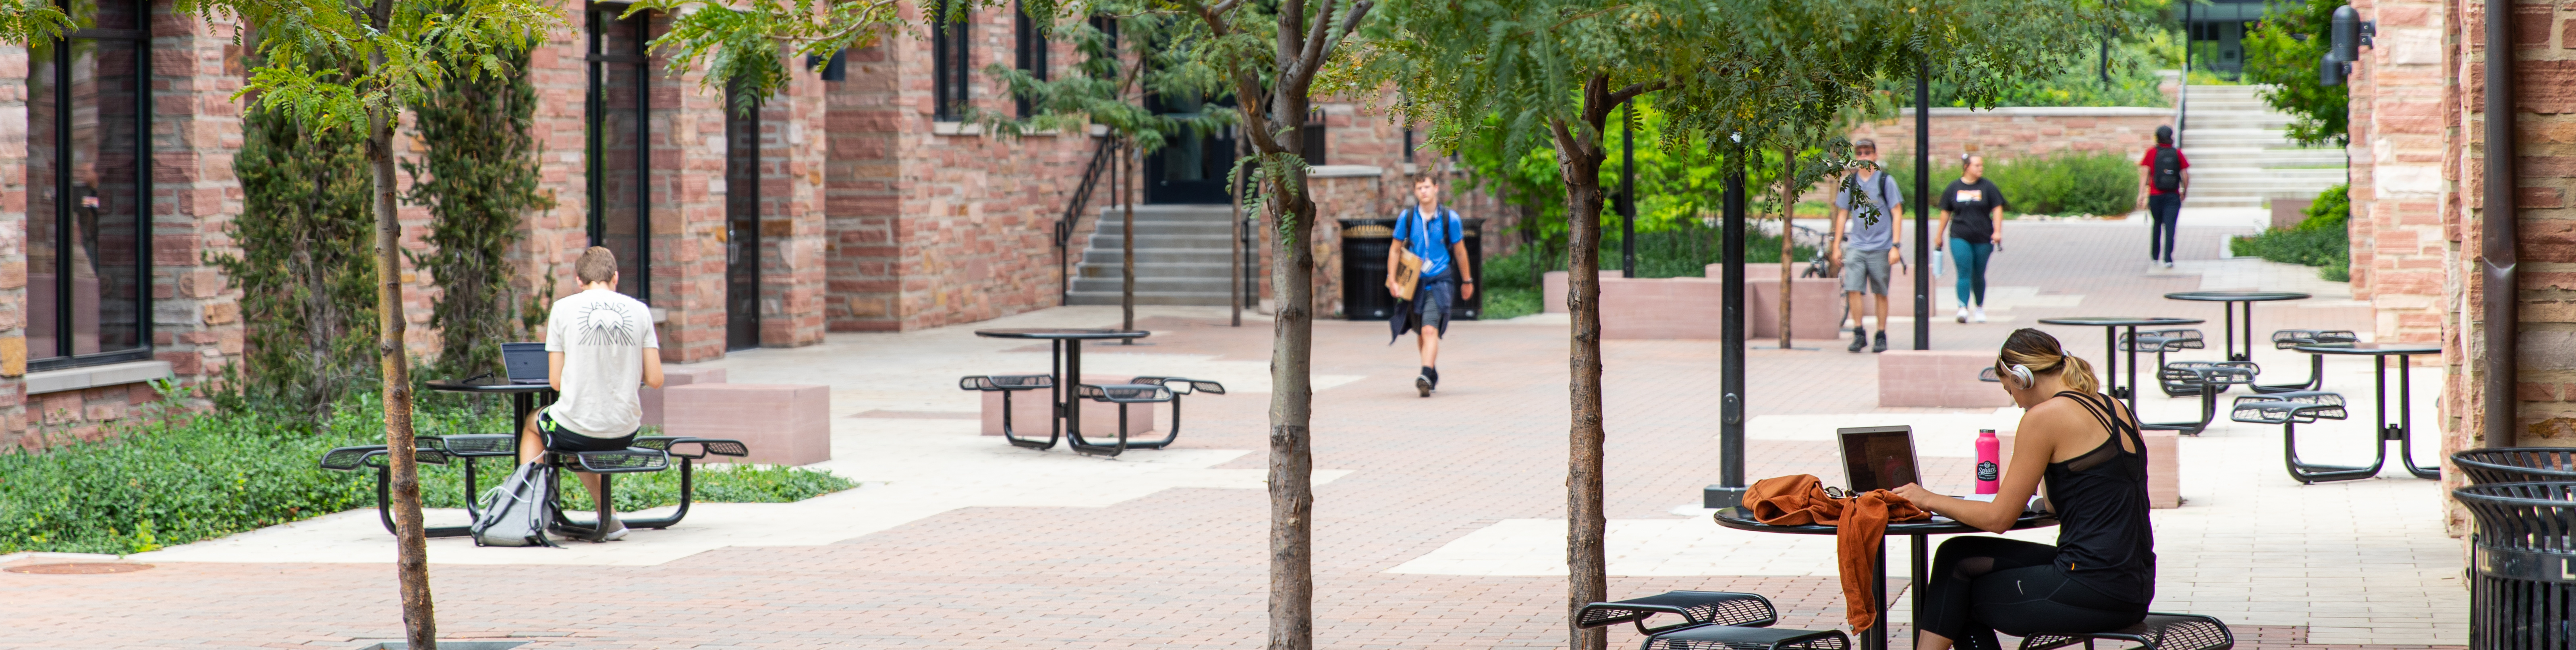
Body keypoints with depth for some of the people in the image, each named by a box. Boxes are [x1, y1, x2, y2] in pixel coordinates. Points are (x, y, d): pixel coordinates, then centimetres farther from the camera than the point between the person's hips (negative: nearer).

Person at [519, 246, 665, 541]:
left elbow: (556, 381, -3)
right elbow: (655, 379, 0)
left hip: (576, 428, -3)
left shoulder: (563, 309, -5)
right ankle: (607, 516, 31)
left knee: (532, 425, 33)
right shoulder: (639, 310, 0)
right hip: (626, 433, 3)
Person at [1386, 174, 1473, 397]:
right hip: (1414, 283, 3)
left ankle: (1426, 376, -29)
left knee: (1430, 331, -19)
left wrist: (1467, 281, 18)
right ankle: (1433, 373, 34)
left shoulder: (1450, 218, -3)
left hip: (1439, 282, -3)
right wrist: (1392, 279, -2)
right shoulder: (1406, 218, 1)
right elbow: (1395, 249, 8)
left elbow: (1460, 252, 9)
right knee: (1421, 333, 14)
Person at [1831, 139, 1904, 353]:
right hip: (1856, 245, 2)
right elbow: (1842, 215, 14)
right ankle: (1859, 334, -2)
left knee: (1881, 293, 3)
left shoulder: (1885, 181, 0)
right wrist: (1837, 246, 9)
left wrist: (1895, 246, -8)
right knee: (1853, 289, -11)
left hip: (1881, 247, -2)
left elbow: (1897, 213, -1)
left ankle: (1881, 336, 13)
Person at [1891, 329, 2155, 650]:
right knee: (1959, 557, 16)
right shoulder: (2115, 409, 13)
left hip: (2095, 593, -9)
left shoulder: (2045, 416, -11)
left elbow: (1999, 518, -6)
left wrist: (1930, 500, 5)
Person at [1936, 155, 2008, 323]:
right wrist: (1940, 237, 16)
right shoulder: (1954, 188, 7)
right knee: (1964, 272, -14)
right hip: (1960, 238, 0)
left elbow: (1997, 209, 3)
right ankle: (1963, 308, -21)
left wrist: (1997, 231, -9)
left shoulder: (1987, 186, 5)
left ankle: (1980, 308, 25)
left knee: (1979, 275, 8)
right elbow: (1946, 213, 13)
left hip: (1983, 239, 0)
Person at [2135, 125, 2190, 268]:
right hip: (2173, 197, -1)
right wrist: (2185, 191, 16)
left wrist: (2142, 194, -7)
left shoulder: (2152, 152, -1)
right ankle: (2168, 259, -15)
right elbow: (2185, 175, 1)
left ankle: (2154, 257, 27)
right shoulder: (2177, 153, 0)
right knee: (2170, 227, -4)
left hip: (2155, 196, 1)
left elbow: (2144, 174, -6)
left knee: (2156, 225, 17)